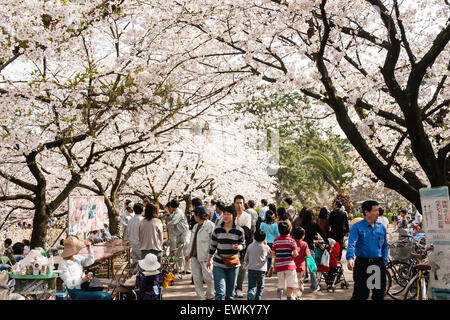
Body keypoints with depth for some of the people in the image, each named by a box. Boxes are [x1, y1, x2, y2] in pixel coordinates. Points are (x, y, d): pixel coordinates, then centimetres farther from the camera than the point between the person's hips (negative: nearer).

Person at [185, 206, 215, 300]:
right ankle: (202, 297, 10)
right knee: (197, 278, 3)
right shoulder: (196, 226, 19)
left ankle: (210, 295, 19)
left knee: (207, 276, -5)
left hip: (205, 256, -8)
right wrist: (188, 253, 23)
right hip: (194, 256, 8)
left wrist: (211, 255, -18)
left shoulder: (210, 225, -7)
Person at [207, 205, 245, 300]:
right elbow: (213, 246, 10)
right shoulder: (217, 230, -1)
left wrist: (239, 247, -17)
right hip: (218, 265, 0)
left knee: (230, 294, 12)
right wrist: (209, 259, 16)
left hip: (233, 265, 0)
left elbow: (243, 244, 7)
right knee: (220, 292, -11)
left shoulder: (239, 231, -5)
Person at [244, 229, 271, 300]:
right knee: (260, 287, 16)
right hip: (261, 270, -1)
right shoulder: (266, 247, 2)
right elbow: (271, 254, 23)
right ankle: (257, 298, 6)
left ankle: (250, 295, -30)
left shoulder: (250, 246, 8)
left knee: (251, 286, -2)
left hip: (251, 269, 1)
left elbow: (245, 258, 14)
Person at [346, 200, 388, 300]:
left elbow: (384, 246, 18)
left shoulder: (381, 228, 10)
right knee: (360, 294, -2)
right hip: (362, 264, -4)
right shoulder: (357, 227, -5)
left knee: (379, 294, 10)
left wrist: (384, 261, 9)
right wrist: (350, 258, -34)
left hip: (378, 264, 4)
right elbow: (351, 244, -18)